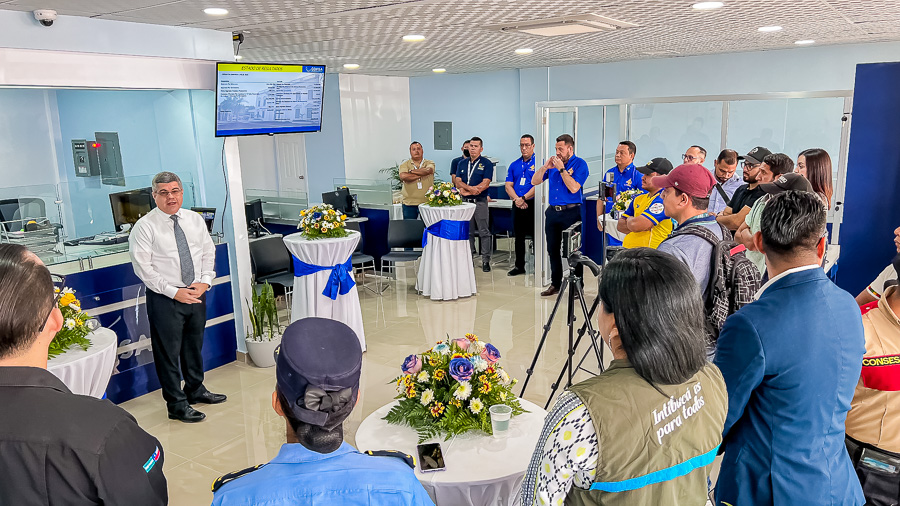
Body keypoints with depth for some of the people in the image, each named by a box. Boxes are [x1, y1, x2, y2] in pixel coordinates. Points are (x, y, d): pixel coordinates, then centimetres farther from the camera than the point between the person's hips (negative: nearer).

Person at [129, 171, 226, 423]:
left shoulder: (195, 220, 6)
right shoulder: (145, 226, -10)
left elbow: (208, 252, 9)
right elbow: (143, 267, -14)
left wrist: (204, 282, -7)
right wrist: (174, 292, -18)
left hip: (196, 295, 5)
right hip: (165, 299, -5)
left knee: (194, 345, 20)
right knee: (168, 352, 3)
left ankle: (195, 389, 40)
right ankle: (177, 405, 16)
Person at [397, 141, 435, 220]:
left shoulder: (430, 163, 7)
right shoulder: (405, 165, 6)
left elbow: (428, 170, -17)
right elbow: (403, 177, -14)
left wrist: (411, 171, -7)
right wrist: (421, 174, -10)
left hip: (427, 202, 0)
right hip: (409, 203, 0)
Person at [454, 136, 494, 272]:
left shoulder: (486, 163, -1)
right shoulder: (462, 163, 13)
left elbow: (485, 184, -10)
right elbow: (458, 182, 3)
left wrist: (466, 190, -9)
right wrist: (470, 188, -16)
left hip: (480, 201, -4)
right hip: (464, 201, 4)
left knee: (484, 232, -2)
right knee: (467, 232, 9)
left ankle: (486, 261, 3)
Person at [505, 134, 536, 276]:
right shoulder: (514, 165, 13)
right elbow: (508, 186, 7)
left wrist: (523, 198, -16)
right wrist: (517, 199, -10)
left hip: (533, 204, -6)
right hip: (517, 205, 6)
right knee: (519, 236, 12)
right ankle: (519, 266, 22)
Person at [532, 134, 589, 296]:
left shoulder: (580, 164, -5)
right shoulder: (554, 163, 11)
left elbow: (574, 188, -18)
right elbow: (534, 181, 8)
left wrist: (561, 169, -17)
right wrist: (545, 167, -6)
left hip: (571, 212, -6)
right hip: (552, 211, 6)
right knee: (553, 249, 11)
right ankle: (555, 284, 23)